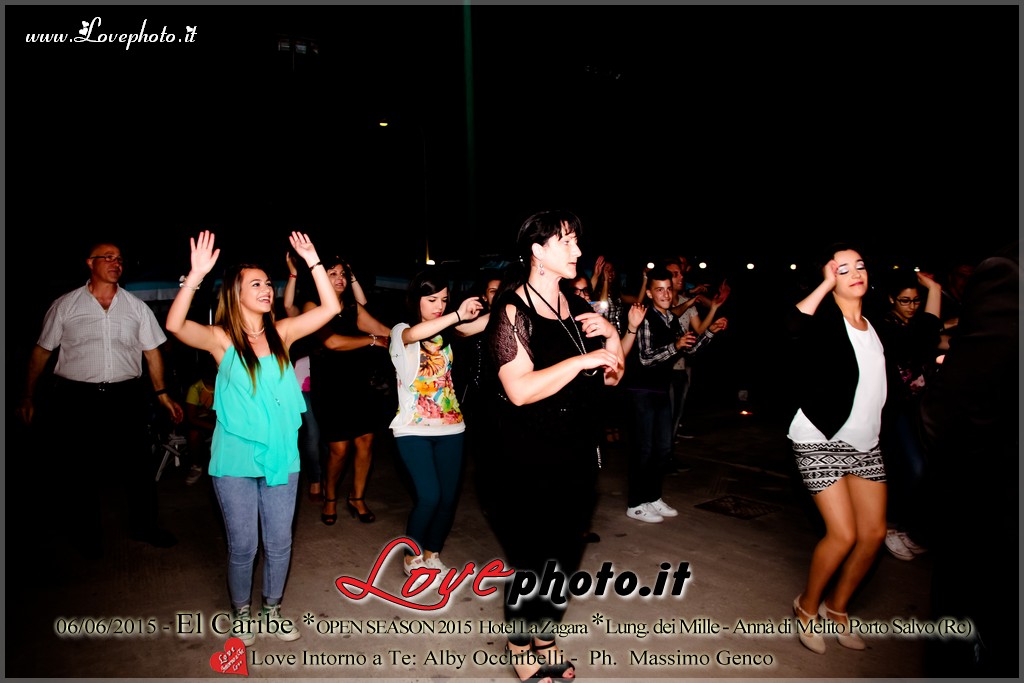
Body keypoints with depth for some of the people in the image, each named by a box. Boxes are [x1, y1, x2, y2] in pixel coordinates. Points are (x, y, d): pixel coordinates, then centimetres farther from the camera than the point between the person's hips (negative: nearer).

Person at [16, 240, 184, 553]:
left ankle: (143, 526, 24)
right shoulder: (64, 305, 3)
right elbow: (41, 351, 8)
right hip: (77, 397, -1)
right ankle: (88, 533, 28)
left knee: (136, 465, 5)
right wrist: (28, 397, 6)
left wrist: (162, 395, 5)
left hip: (126, 397, 1)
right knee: (83, 471, 9)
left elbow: (152, 352, 9)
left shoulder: (137, 307, 7)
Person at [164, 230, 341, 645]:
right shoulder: (221, 338, -7)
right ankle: (241, 614, 34)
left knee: (279, 542, 13)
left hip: (281, 455, 3)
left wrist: (313, 262, -10)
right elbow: (175, 325, -26)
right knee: (242, 544, 9)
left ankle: (272, 610, 36)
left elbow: (330, 307, -4)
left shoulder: (281, 333, 2)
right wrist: (196, 276, -34)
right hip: (235, 460, -3)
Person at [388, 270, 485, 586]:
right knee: (429, 496, -12)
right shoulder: (401, 331, -5)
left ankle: (432, 554, 28)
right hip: (414, 429, -4)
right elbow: (414, 334, -30)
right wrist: (457, 315, -43)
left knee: (449, 496, 5)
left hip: (450, 426, 5)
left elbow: (474, 327, -10)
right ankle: (412, 557, 14)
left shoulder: (446, 330, 8)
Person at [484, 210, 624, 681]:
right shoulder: (513, 310, -13)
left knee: (566, 554, 17)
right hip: (529, 460, -6)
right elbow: (520, 390, -24)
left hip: (577, 452, 6)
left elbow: (610, 378, 11)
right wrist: (584, 359, -24)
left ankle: (545, 636, 40)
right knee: (532, 559, 5)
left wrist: (612, 340, -7)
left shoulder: (579, 310, 6)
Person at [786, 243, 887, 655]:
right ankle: (807, 606, 17)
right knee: (842, 534, -9)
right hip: (821, 440, -7)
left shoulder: (874, 323, 9)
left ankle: (836, 607, 28)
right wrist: (826, 283, -28)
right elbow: (793, 325, -35)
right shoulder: (825, 319, -12)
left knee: (874, 532, 6)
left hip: (864, 443, 7)